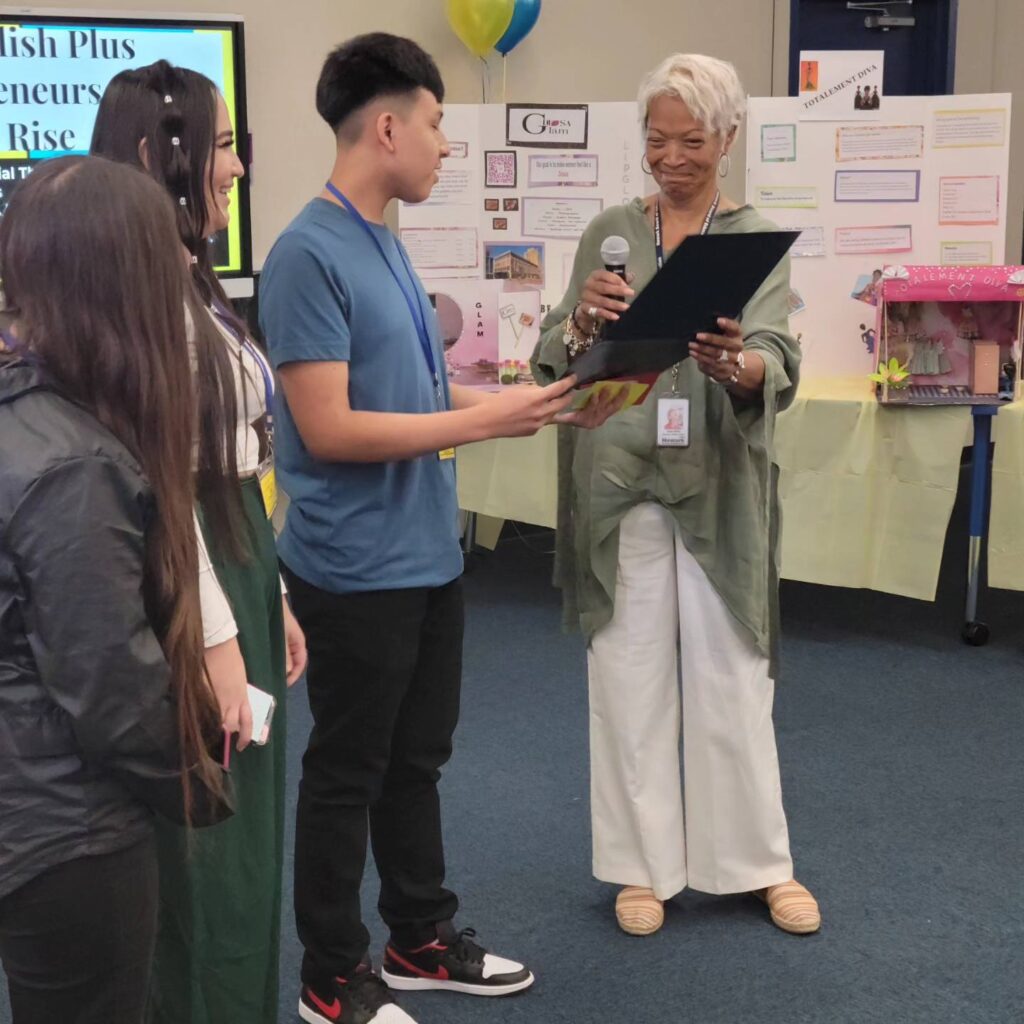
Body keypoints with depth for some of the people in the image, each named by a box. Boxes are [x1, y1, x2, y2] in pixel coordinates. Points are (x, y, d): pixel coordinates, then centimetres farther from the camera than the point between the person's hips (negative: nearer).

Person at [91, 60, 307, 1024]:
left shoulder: (189, 282, 13)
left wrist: (273, 598, 18)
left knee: (247, 840, 18)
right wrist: (216, 640, -20)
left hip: (238, 568, 10)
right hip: (194, 594, -10)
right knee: (206, 853, 3)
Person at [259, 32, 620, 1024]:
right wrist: (488, 419, -19)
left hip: (426, 556, 9)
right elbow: (330, 428, -22)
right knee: (347, 775, 6)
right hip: (356, 570, -8)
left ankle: (422, 941, 36)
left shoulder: (386, 242, 9)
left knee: (415, 761, 20)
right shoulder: (309, 253, -18)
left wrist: (540, 406, 6)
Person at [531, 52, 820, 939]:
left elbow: (779, 365, -14)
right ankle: (644, 864, 21)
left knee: (732, 676, 6)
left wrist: (737, 366, -38)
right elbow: (557, 361, -2)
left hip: (717, 484, -1)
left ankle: (761, 861, 23)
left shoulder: (757, 239, 1)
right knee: (630, 677, 7)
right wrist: (581, 322, -24)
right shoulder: (608, 232, 6)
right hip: (619, 481, 2)